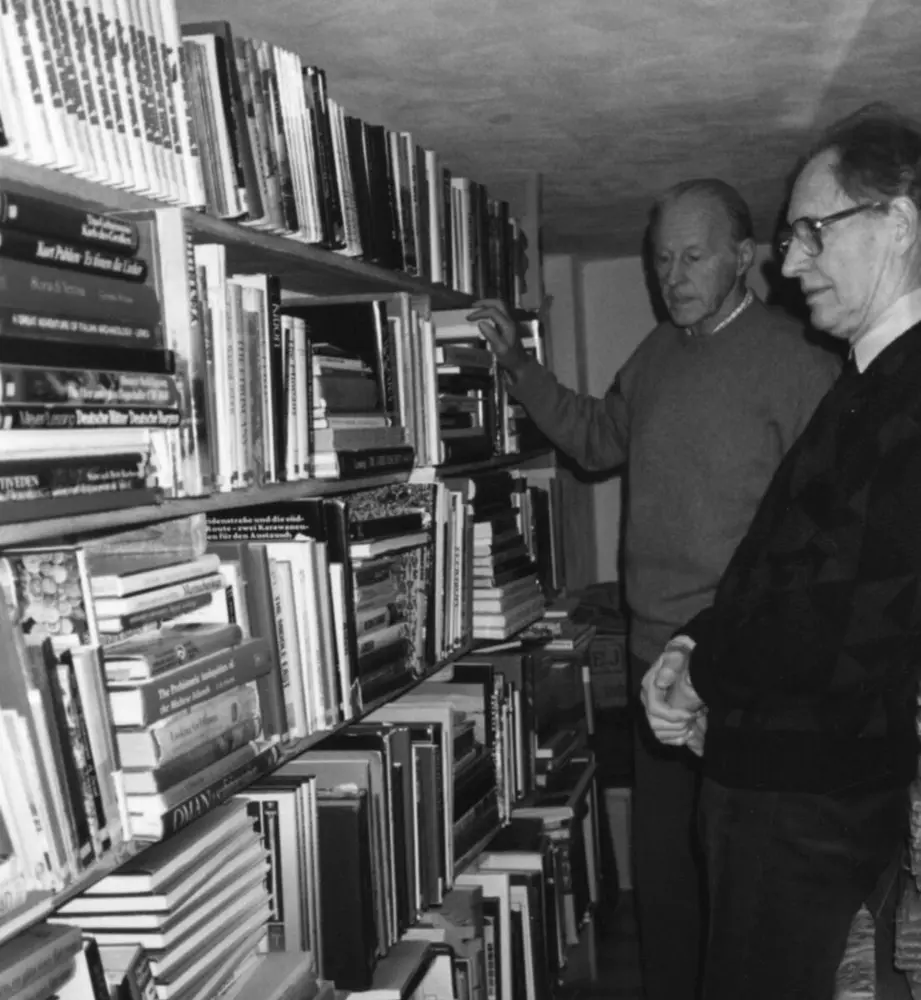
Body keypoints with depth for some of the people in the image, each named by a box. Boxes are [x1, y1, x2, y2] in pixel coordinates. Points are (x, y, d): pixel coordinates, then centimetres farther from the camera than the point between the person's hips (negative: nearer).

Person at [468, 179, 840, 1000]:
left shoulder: (795, 363, -12)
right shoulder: (659, 354, 12)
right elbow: (598, 439, 26)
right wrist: (518, 364, 15)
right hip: (657, 658, 7)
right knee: (660, 866, 17)